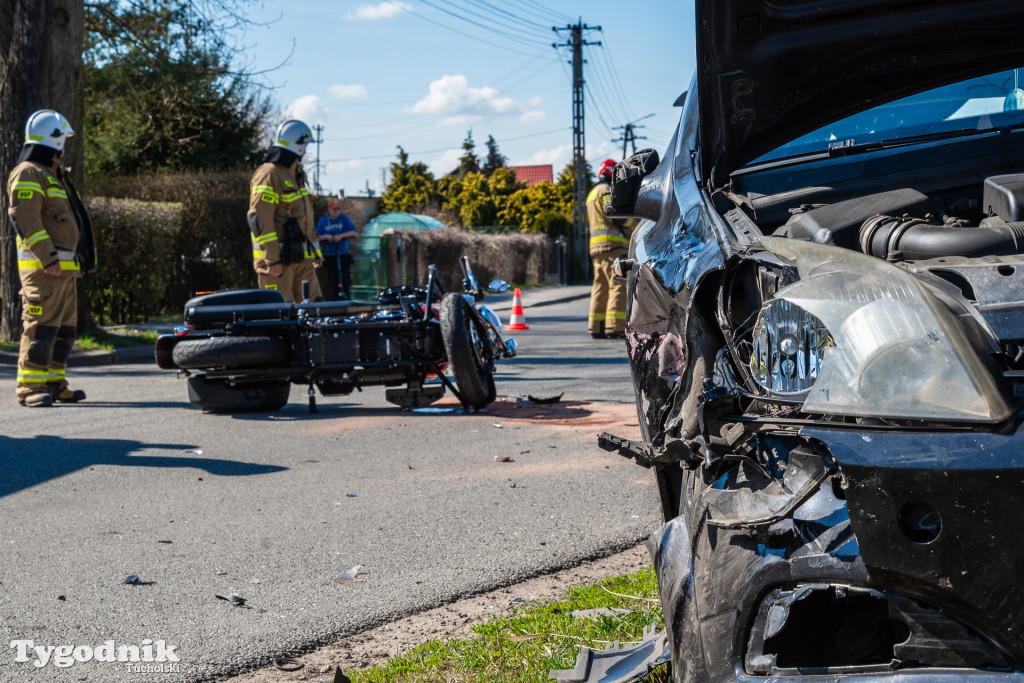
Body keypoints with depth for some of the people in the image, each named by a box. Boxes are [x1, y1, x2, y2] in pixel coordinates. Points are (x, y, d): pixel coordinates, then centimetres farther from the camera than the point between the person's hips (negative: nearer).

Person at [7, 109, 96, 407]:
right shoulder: (28, 174, -9)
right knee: (41, 326, -12)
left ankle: (54, 383, 18)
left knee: (65, 327, 12)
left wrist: (82, 258, 21)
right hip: (42, 269, -10)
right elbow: (25, 219, -19)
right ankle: (29, 387, -10)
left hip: (64, 268, 10)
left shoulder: (53, 175, 23)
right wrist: (48, 258, -24)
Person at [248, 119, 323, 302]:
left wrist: (315, 251, 26)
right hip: (279, 259, -9)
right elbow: (260, 219, -18)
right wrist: (272, 258, -22)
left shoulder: (296, 175, 20)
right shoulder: (269, 174, -11)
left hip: (302, 258, 9)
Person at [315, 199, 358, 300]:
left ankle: (347, 297, -3)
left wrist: (341, 236, -11)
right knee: (332, 278, -1)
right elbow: (317, 237, 8)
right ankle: (334, 299, 3)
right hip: (329, 255, 1)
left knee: (345, 277, -8)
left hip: (343, 253, -1)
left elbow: (354, 232, 1)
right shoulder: (323, 221, 8)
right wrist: (326, 236, -10)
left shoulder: (344, 218, 7)